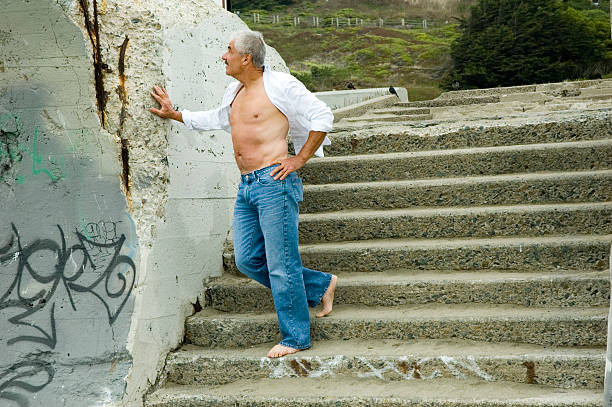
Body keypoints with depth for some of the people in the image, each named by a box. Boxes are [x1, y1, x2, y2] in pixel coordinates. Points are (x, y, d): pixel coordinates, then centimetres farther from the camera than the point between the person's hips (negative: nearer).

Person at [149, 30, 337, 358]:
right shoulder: (235, 92, 18)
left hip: (273, 182, -9)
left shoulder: (280, 85, -7)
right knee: (248, 260, 6)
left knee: (281, 263, -5)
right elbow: (216, 119, 37)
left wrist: (299, 159, -8)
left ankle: (295, 338, 7)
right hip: (246, 187, 9)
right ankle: (320, 285, 21)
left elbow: (322, 116, -6)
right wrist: (174, 115, 37)